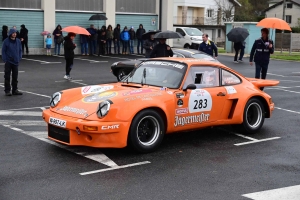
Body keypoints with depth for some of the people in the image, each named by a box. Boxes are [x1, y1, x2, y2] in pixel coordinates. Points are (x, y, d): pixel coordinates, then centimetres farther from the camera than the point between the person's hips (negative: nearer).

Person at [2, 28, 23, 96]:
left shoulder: (18, 41, 3)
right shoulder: (6, 41, -7)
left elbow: (20, 50, 11)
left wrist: (19, 58, 2)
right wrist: (5, 60, -9)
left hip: (16, 62, 3)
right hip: (8, 62, -3)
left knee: (15, 77, 10)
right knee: (7, 77, 2)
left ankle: (15, 90, 19)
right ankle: (7, 90, 9)